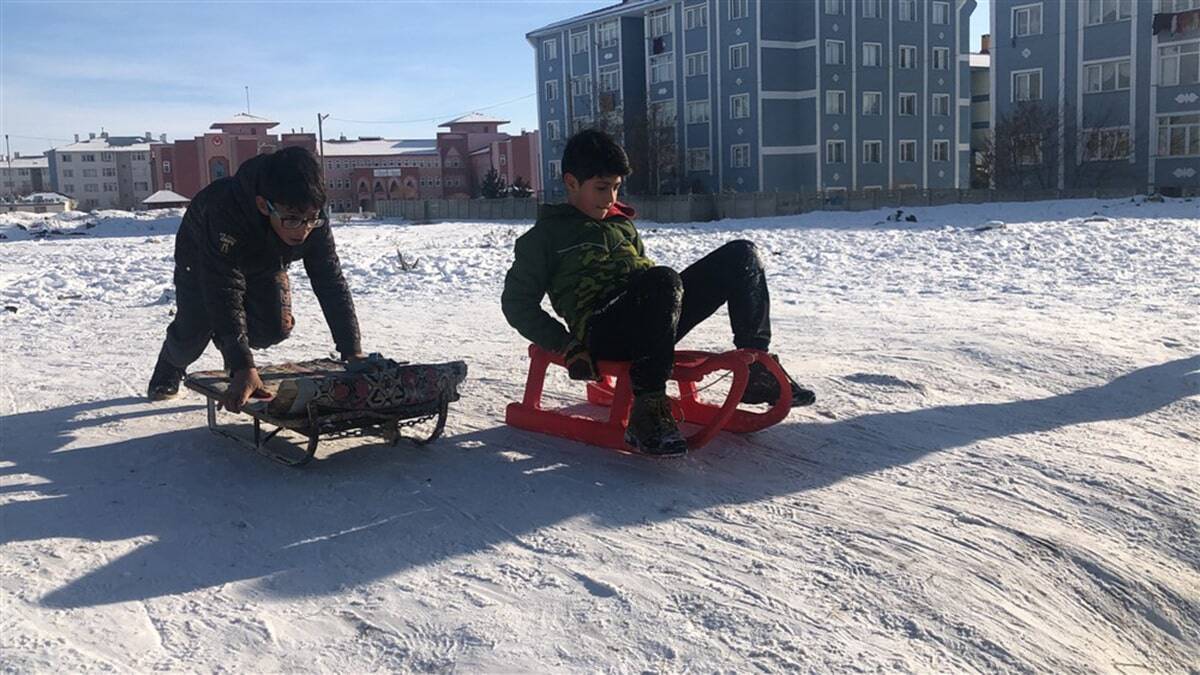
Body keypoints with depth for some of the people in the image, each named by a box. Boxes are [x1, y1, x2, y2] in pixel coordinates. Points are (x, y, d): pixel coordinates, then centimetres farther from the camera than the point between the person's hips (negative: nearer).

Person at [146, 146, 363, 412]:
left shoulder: (315, 222, -34)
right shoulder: (224, 211, -47)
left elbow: (332, 284, -29)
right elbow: (225, 293, -49)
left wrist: (353, 353, -37)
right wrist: (244, 368, -55)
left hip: (264, 264, 3)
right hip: (202, 258, -3)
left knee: (276, 327, -16)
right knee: (193, 333, -10)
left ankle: (229, 345, 19)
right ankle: (168, 373, 27)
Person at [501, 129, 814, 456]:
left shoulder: (622, 224, 29)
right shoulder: (546, 235, 9)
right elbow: (517, 303, 4)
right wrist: (567, 346, -8)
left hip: (652, 324, 7)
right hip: (602, 330, -7)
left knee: (741, 255, -3)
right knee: (664, 280, -39)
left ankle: (756, 372, -1)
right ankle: (647, 410, -39)